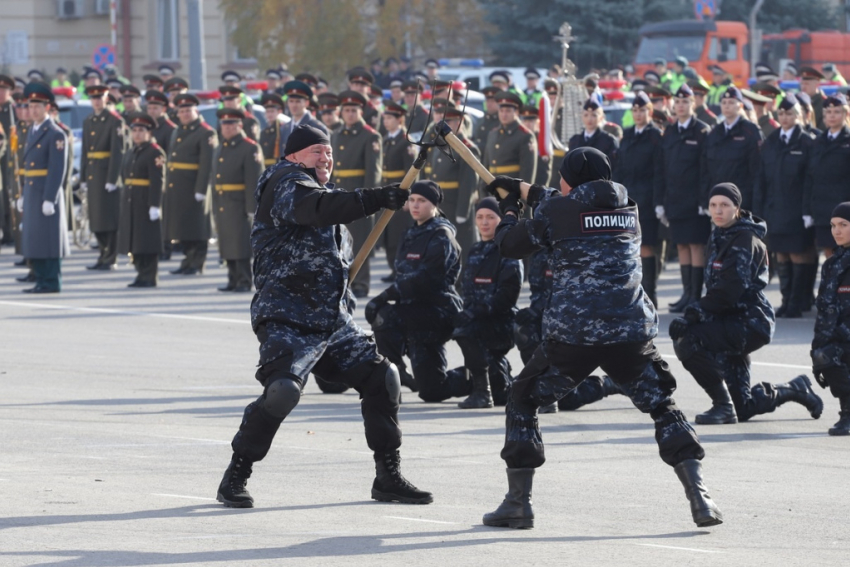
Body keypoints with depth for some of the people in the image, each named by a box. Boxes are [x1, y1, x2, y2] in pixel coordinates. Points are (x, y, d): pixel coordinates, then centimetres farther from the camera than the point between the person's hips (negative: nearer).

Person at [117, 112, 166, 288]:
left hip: (147, 204, -8)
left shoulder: (155, 153, -10)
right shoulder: (132, 153, 16)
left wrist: (155, 205, -22)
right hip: (131, 203, 8)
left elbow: (157, 181, -16)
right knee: (135, 240, 9)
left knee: (147, 240, -5)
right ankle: (141, 274, 16)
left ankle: (149, 277, -1)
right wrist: (125, 200, 17)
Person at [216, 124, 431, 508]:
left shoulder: (320, 189, 23)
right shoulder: (286, 182, -6)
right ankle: (234, 479, -11)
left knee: (381, 378, 2)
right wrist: (378, 199, -36)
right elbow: (317, 207, -29)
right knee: (283, 389, -27)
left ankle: (388, 478, 12)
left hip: (332, 321, 9)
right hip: (286, 320, -9)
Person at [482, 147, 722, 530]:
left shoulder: (555, 211, 1)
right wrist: (522, 189, 44)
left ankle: (518, 502, 11)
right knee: (663, 408, 15)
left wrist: (509, 211, 35)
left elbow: (510, 245, 14)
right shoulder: (627, 207, 16)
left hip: (572, 335, -3)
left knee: (523, 400, 16)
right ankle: (700, 499, -2)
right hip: (631, 333, 3)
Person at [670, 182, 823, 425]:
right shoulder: (719, 237, 14)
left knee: (687, 340, -28)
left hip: (749, 321, -9)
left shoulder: (745, 240, -13)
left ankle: (723, 405, -19)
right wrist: (696, 312, 0)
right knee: (742, 409, 10)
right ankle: (795, 390, 34)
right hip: (731, 322, 9)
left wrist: (694, 314, -27)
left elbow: (729, 289, -24)